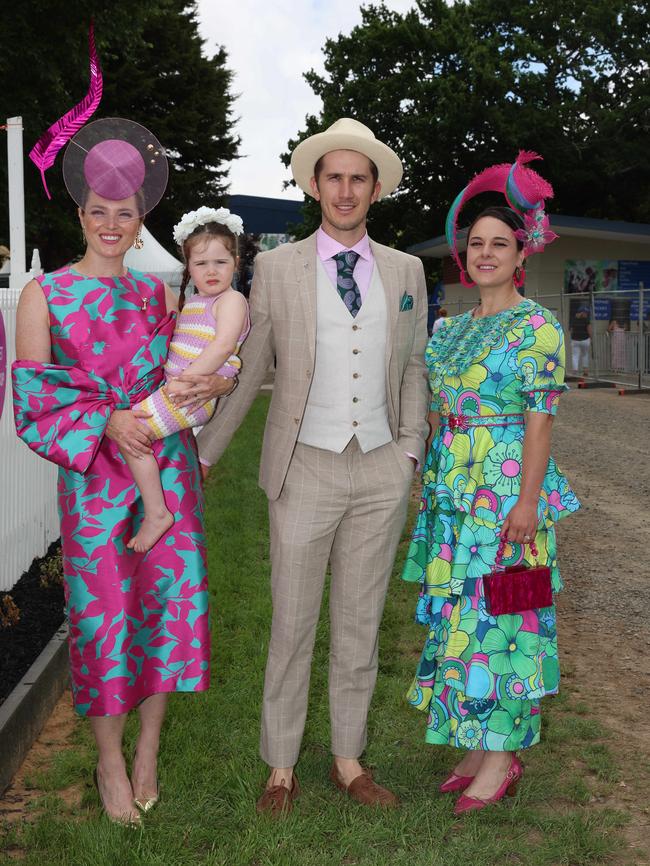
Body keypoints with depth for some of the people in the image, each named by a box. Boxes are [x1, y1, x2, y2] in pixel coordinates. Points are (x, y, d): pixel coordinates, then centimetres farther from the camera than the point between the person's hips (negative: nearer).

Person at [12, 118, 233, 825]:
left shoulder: (158, 293, 9)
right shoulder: (44, 294, -1)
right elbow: (32, 397, -5)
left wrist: (212, 383, -5)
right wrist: (105, 422, -18)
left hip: (168, 467, 3)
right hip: (94, 475, -3)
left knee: (167, 598, 6)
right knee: (103, 612, 3)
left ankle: (148, 750, 25)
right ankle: (110, 761, 23)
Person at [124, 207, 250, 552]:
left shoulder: (231, 300, -10)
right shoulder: (192, 302, 18)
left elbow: (223, 346, -23)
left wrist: (187, 379, -27)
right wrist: (174, 379, 11)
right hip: (176, 388, 10)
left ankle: (156, 513, -10)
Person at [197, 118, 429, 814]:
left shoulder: (406, 271, 7)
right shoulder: (277, 268, -1)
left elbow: (413, 369, 13)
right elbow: (248, 370, 5)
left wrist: (410, 451, 6)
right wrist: (202, 453, 7)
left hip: (381, 472, 3)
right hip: (306, 469, -2)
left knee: (360, 625, 12)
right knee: (291, 625, 5)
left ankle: (348, 761, 28)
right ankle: (281, 767, 23)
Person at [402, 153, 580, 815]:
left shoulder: (536, 327, -6)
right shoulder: (451, 327, 12)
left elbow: (540, 419, -11)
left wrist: (527, 500, -17)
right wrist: (429, 481, 11)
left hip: (506, 489, -7)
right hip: (452, 488, 7)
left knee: (499, 614, -2)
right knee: (457, 612, 9)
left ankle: (503, 754, 12)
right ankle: (476, 746, 22)